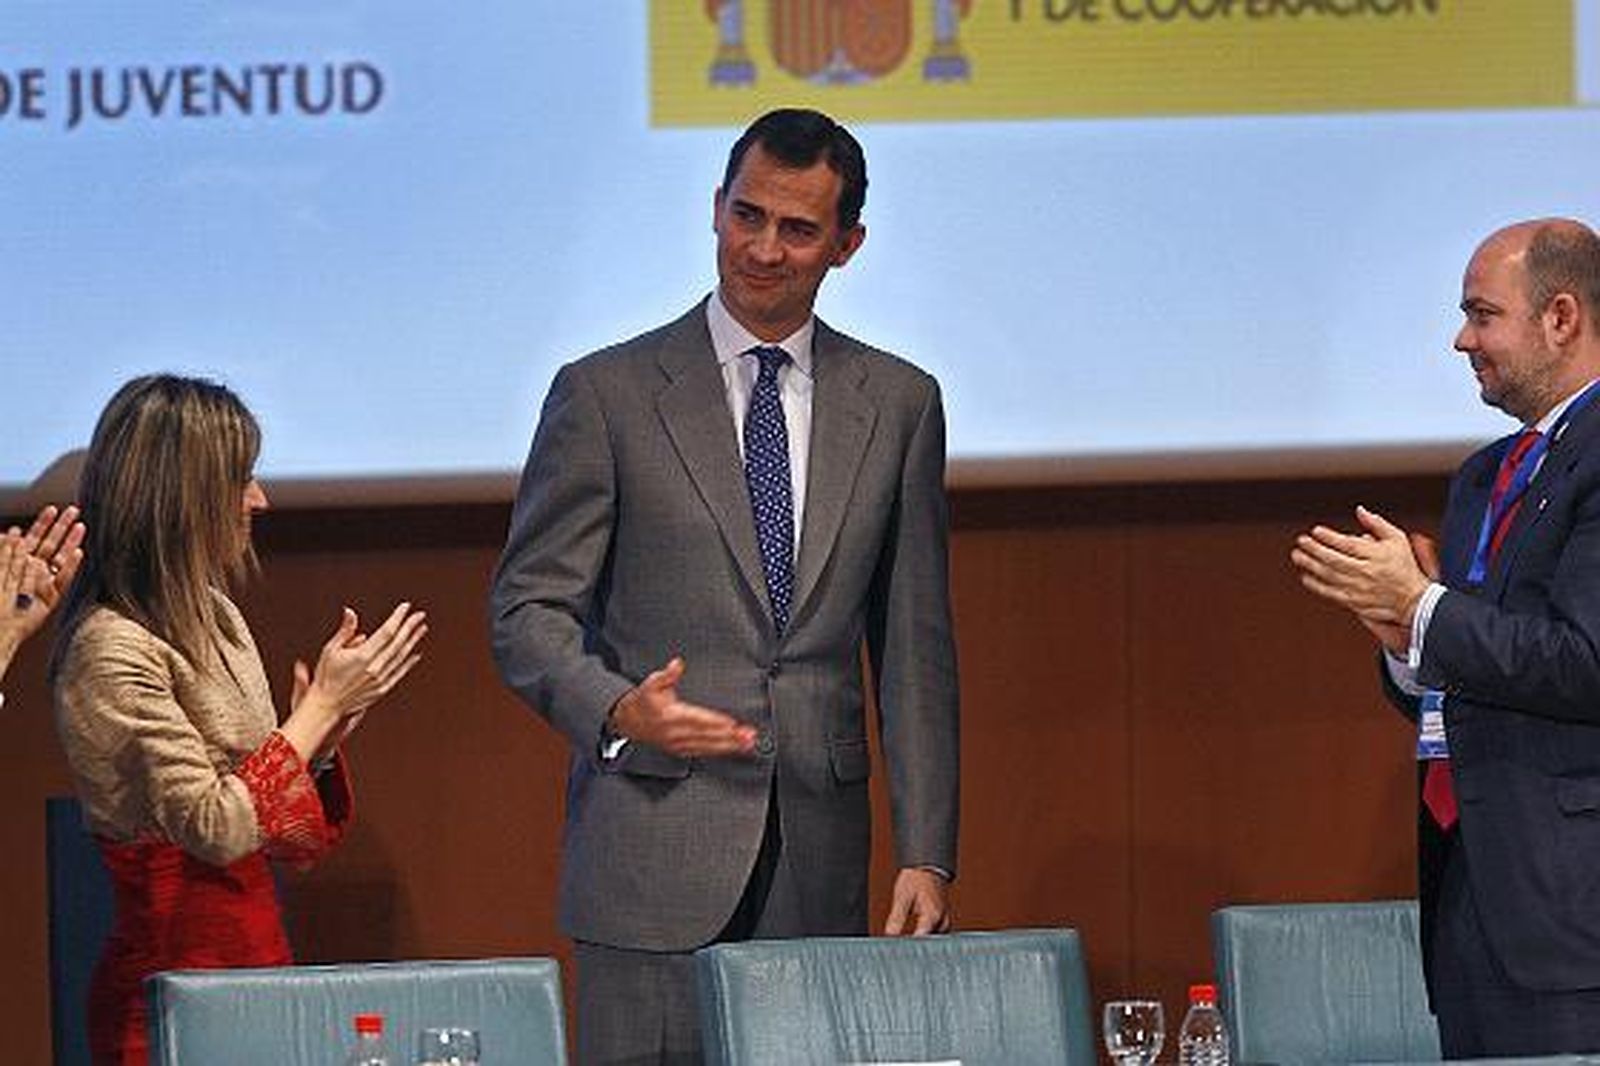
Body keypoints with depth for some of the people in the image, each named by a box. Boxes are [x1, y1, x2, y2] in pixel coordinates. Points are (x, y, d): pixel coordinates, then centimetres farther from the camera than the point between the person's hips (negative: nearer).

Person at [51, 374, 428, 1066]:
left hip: (257, 961, 8)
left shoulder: (211, 617, 12)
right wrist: (321, 707, -12)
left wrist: (323, 734, -2)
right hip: (173, 986, -8)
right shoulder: (111, 653, -14)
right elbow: (214, 828, -19)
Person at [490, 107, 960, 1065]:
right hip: (654, 856, -2)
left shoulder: (899, 404, 11)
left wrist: (927, 853, 6)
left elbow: (915, 648, 12)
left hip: (820, 867, 2)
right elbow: (529, 610, 0)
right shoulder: (607, 395, 1)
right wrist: (618, 709, -20)